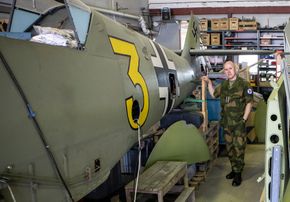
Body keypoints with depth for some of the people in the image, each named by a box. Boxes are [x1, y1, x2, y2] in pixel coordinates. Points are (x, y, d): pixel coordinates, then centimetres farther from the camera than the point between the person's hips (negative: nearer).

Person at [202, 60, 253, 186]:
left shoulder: (244, 84, -8)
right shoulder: (223, 85, 9)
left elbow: (249, 103, -7)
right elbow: (213, 94, 25)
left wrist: (244, 119, -12)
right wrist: (209, 83, 13)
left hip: (239, 123, -6)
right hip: (226, 123, 6)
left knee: (238, 148, -3)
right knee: (229, 148, 14)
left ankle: (238, 174, 7)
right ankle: (234, 169, 29)